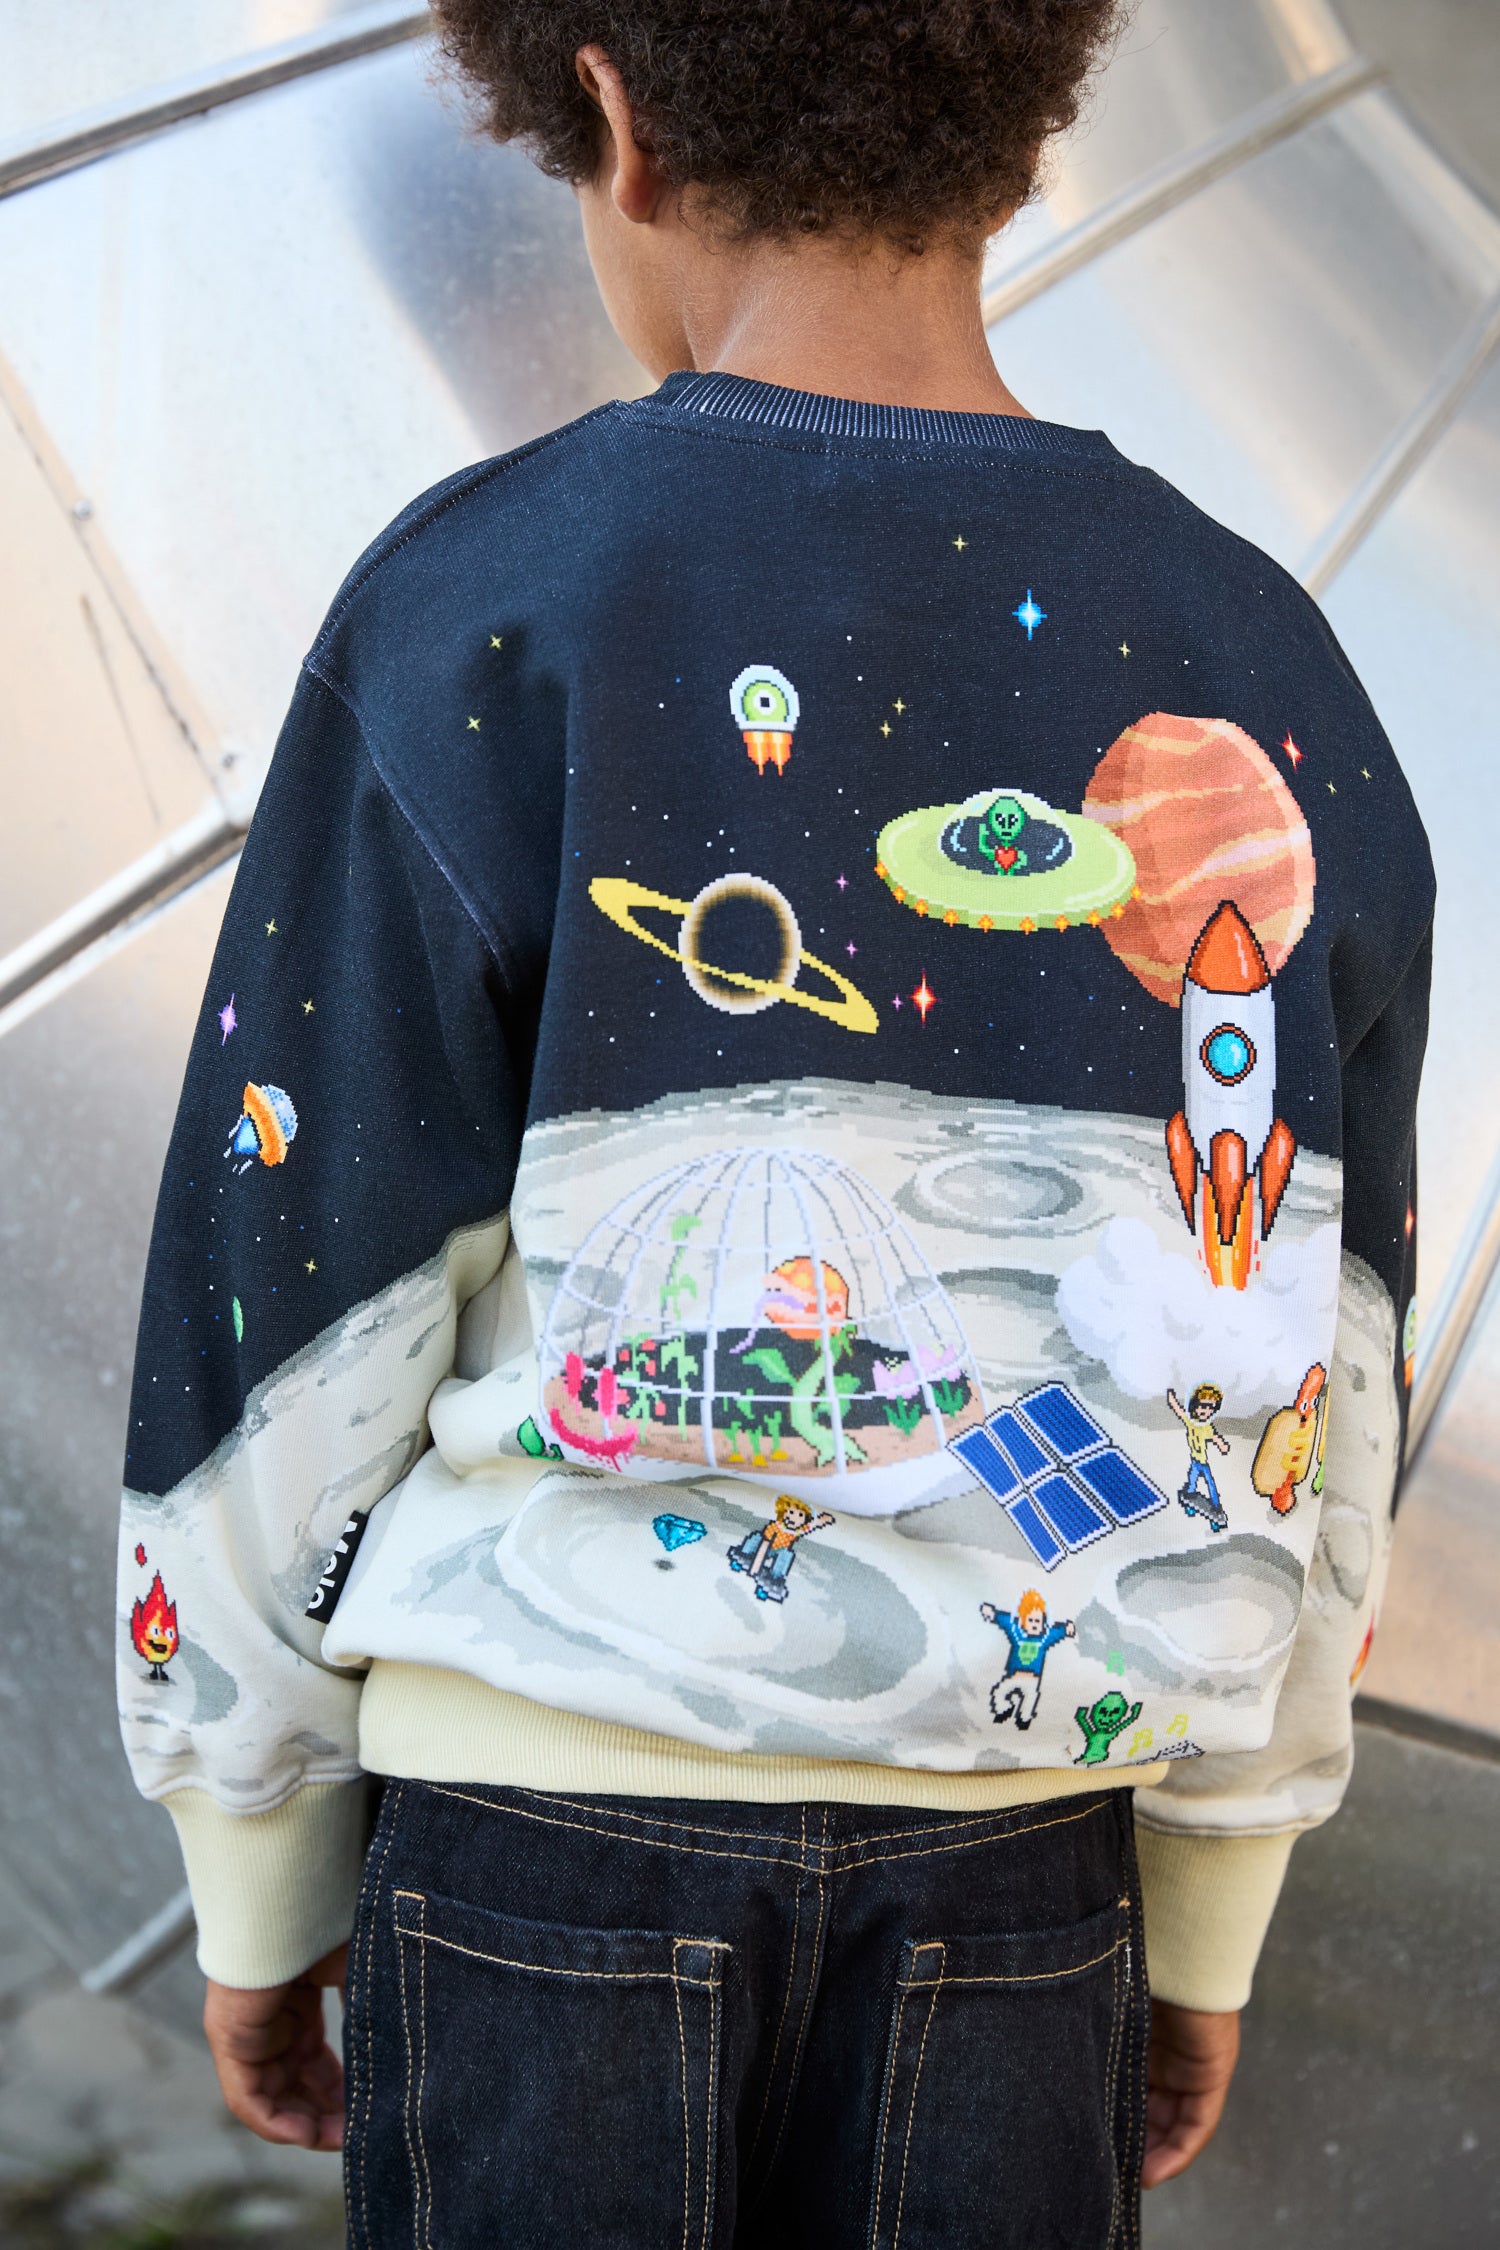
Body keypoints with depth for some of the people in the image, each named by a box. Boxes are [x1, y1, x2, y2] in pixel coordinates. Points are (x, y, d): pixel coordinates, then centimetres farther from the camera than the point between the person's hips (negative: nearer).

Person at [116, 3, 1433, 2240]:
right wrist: (1210, 1921, 15)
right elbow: (1306, 1413, 3)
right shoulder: (1267, 692, -2)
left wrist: (253, 1883, 5)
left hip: (546, 1831, -3)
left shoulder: (486, 625, -13)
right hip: (1015, 1868, 3)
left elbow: (291, 1343, -9)